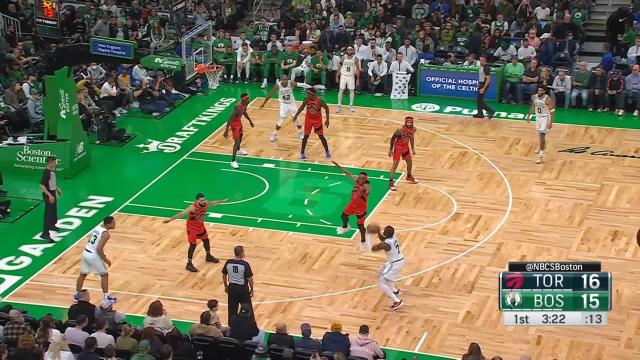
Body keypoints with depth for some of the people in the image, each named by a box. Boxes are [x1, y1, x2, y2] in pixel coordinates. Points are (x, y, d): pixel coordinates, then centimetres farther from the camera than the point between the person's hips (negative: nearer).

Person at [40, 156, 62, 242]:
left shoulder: (52, 171, 4)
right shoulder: (46, 172, -24)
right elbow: (42, 186, -27)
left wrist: (57, 189, 23)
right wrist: (49, 195, -29)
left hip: (53, 193, 10)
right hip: (48, 195, -10)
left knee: (54, 210, 27)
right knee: (48, 214, -10)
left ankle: (52, 225, 49)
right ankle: (45, 234, -9)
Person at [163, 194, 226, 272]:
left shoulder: (206, 204, -15)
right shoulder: (193, 207, -34)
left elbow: (213, 203, 8)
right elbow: (182, 213, -39)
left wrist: (222, 201, 25)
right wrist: (170, 219, -46)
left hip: (200, 225, 7)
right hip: (192, 227, -7)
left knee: (206, 239, 21)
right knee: (193, 245, -8)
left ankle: (208, 256, 45)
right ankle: (189, 264, 2)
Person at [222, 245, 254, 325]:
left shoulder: (228, 262, -6)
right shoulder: (245, 264, -18)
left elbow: (224, 275, 5)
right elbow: (250, 279, -14)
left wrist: (226, 286, 20)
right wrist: (251, 289, 0)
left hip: (232, 287, 4)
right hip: (242, 288, -4)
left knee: (232, 309, 15)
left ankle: (232, 325, 23)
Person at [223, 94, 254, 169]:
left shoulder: (245, 105, -8)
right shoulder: (238, 107, -35)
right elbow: (230, 118, -35)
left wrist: (250, 121, 26)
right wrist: (226, 130, -37)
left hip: (239, 121, 10)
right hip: (234, 123, -10)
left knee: (240, 136, 32)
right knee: (237, 141, -14)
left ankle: (238, 150, 60)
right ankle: (233, 160, -10)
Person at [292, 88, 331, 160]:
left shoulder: (319, 100, -24)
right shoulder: (306, 99, -15)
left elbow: (326, 108, -10)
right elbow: (302, 107, 4)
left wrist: (327, 119, -12)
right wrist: (296, 115, -2)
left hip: (317, 120, -2)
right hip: (308, 119, 2)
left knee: (321, 136, 5)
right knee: (306, 136, 2)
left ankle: (327, 151, 23)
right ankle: (302, 153, 13)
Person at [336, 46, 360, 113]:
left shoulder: (355, 58, -7)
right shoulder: (343, 57, -5)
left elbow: (357, 69, -3)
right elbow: (339, 67, 1)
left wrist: (358, 79, -7)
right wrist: (337, 77, -2)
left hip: (351, 76, 0)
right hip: (343, 75, 0)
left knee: (352, 90, 6)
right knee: (341, 90, -1)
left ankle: (351, 105, 16)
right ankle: (339, 105, 6)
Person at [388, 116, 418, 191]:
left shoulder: (413, 129, -12)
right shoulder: (400, 130, -30)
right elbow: (393, 138, -18)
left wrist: (413, 148, 14)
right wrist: (391, 149, -13)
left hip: (406, 146, 6)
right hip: (398, 147, -6)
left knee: (410, 161, 18)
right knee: (395, 164, -10)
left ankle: (409, 176, 45)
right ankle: (391, 182, -6)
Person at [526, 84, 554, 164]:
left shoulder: (547, 99, -24)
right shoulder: (534, 97, -6)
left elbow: (552, 111, -18)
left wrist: (551, 122, -22)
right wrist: (529, 115, 14)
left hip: (545, 118, -7)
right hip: (538, 117, 7)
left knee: (542, 136, -13)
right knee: (540, 134, 24)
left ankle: (541, 156, -11)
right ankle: (542, 147, 51)